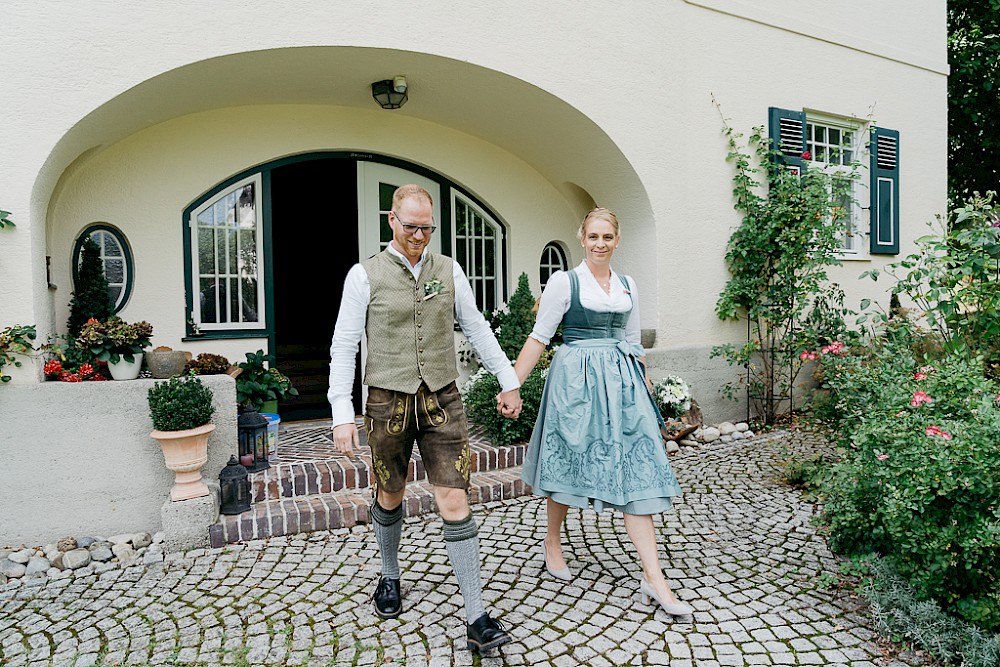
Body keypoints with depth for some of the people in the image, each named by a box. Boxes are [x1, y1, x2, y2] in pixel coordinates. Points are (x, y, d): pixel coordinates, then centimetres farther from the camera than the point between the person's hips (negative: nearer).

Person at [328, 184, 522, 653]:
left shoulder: (449, 271, 6)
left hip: (442, 400, 1)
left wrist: (508, 380, 11)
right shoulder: (365, 275, -2)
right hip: (388, 400, -1)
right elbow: (344, 346, -3)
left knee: (454, 502, -2)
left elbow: (477, 329, 12)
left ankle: (476, 617, 6)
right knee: (390, 497, 16)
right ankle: (389, 578, 44)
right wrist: (342, 414, -9)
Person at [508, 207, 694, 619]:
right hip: (576, 380, -4)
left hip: (622, 382, 4)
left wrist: (646, 390, 17)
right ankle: (552, 543, 33)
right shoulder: (565, 281, -2)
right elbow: (539, 337, -4)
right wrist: (511, 385, -9)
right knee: (568, 461, 8)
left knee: (636, 470, -2)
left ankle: (653, 578, 2)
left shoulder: (628, 287, 13)